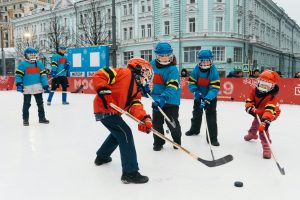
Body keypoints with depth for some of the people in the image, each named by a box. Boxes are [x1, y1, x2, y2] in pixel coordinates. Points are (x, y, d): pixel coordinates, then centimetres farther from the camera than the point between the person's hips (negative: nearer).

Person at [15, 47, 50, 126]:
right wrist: (19, 84, -14)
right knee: (26, 104, 5)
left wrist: (46, 85, 2)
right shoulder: (23, 64, -3)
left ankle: (42, 118, 21)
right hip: (27, 88, -3)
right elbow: (18, 74, -3)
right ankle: (25, 119, 16)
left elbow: (43, 75, 7)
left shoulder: (39, 64, 7)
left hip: (38, 88, 3)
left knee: (40, 103, 10)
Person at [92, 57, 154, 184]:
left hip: (113, 111, 10)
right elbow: (98, 75, -15)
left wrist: (145, 118, -21)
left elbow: (135, 105, -3)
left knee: (118, 133, 29)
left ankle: (102, 157, 48)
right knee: (125, 133, -15)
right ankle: (130, 172, -12)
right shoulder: (124, 73, -10)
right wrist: (103, 91, -25)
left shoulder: (137, 89, 14)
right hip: (104, 109, -10)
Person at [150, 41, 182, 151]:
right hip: (156, 99, 5)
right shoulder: (152, 64, -1)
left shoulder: (173, 69, -17)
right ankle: (158, 142, 27)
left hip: (171, 100, -4)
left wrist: (163, 98, -40)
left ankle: (177, 140, 29)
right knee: (157, 122, 10)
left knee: (172, 122, 4)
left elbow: (172, 87, -27)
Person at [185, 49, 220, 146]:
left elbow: (215, 88, -27)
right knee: (196, 113, 21)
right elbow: (191, 83, -10)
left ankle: (213, 137, -1)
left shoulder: (214, 71, -23)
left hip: (210, 97, -4)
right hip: (198, 96, 4)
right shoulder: (196, 69, -16)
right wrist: (196, 92, -28)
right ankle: (194, 129, 46)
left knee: (211, 116, -10)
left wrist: (207, 99, -37)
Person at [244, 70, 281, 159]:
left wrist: (265, 121, -61)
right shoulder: (255, 90, -21)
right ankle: (252, 134, 61)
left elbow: (269, 110, -49)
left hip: (270, 113, -6)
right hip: (258, 112, 6)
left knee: (262, 127, -28)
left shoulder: (272, 97, -37)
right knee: (256, 123, 29)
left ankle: (266, 147, -22)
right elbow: (249, 101, -15)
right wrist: (251, 109, -36)